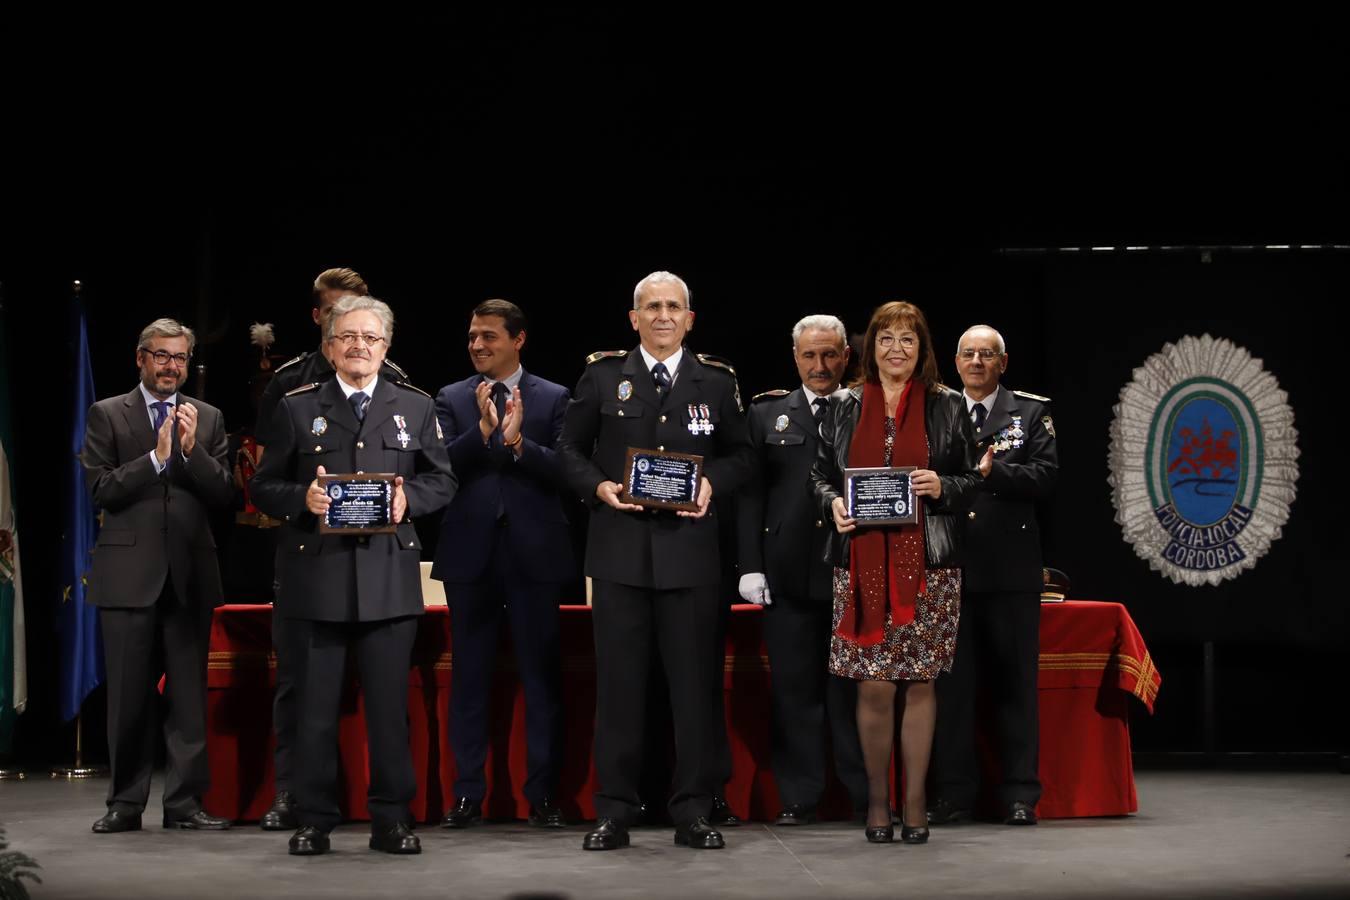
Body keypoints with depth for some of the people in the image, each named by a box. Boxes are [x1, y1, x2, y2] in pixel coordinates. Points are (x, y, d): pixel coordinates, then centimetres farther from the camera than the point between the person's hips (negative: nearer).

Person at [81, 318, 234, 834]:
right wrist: (156, 456, -12)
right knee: (128, 695, 2)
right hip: (129, 573, -2)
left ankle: (185, 802, 7)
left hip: (190, 573, 2)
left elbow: (224, 494, 4)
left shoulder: (208, 419, 11)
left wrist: (191, 450, -11)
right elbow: (101, 490, -4)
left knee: (189, 694, 2)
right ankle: (126, 804, 10)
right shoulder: (107, 415, 6)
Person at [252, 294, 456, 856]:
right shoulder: (297, 408, 8)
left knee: (389, 703, 2)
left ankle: (391, 819, 11)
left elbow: (442, 481, 11)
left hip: (389, 578, 1)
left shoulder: (415, 407, 11)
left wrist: (408, 497, -9)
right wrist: (302, 498, -12)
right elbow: (263, 488, 7)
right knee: (315, 704, 3)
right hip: (318, 577, 0)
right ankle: (314, 820, 12)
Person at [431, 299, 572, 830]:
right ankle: (468, 795, 13)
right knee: (469, 676, 6)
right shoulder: (451, 400, 9)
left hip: (534, 552, -1)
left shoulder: (553, 398, 5)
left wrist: (518, 441, -20)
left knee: (541, 675, 1)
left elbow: (565, 469, -6)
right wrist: (482, 429, -18)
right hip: (470, 552, 2)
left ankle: (543, 795, 8)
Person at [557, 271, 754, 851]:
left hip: (690, 548, 1)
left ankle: (692, 812, 11)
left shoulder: (716, 382, 9)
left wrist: (713, 482, -7)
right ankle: (615, 811, 9)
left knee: (692, 682, 3)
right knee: (618, 682, 2)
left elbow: (739, 455, 13)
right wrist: (597, 486, -8)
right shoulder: (602, 376, 7)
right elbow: (571, 448, 10)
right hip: (620, 547, 0)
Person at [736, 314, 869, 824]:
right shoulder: (767, 414, 11)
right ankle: (799, 798, 10)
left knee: (852, 687, 2)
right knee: (794, 689, 4)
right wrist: (750, 566, -2)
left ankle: (864, 796, 9)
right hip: (789, 572, 2)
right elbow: (750, 494, 7)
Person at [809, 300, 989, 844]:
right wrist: (833, 503, -7)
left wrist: (941, 487, -12)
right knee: (874, 687, -2)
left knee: (919, 683, 2)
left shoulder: (946, 407, 7)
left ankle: (914, 805, 11)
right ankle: (877, 803, 12)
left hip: (926, 566, 0)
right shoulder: (844, 407, 10)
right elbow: (820, 474, 14)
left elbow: (973, 480, 8)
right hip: (863, 564, 1)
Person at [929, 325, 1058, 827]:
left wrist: (989, 468, -16)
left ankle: (1020, 795, 7)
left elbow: (1044, 478, -5)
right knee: (952, 682, 3)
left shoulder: (1031, 413, 7)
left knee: (1014, 682, 2)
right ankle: (954, 794, 10)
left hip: (1010, 567, -1)